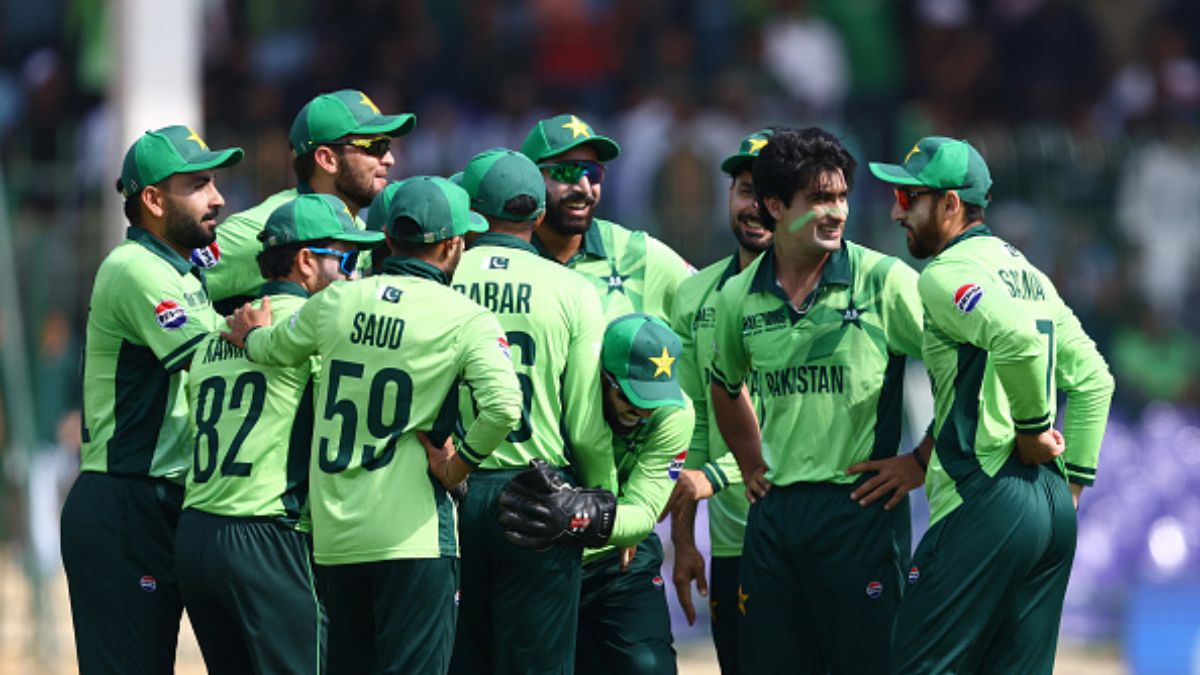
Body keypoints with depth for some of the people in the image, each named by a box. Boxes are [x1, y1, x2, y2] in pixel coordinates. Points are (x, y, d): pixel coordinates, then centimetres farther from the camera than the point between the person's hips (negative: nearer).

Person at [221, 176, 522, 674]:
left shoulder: (336, 302, 7)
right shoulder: (464, 319, -7)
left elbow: (275, 349, 25)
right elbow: (503, 406, -22)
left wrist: (251, 335, 48)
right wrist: (459, 465, -7)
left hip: (333, 534, 5)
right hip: (410, 534, -5)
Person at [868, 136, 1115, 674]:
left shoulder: (947, 273, -8)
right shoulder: (1028, 272, 20)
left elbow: (1017, 337, -27)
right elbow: (1092, 378, 21)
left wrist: (1032, 426, -14)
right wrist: (1072, 480, 19)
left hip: (984, 503, -9)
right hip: (1054, 508, 9)